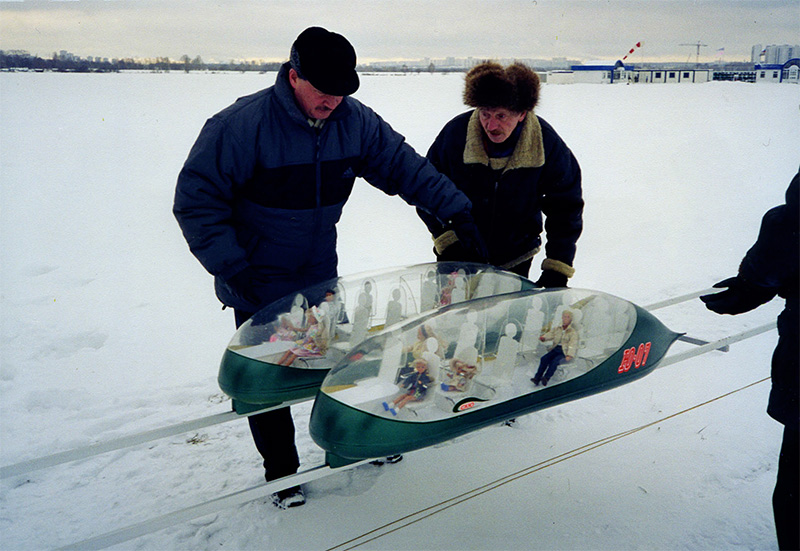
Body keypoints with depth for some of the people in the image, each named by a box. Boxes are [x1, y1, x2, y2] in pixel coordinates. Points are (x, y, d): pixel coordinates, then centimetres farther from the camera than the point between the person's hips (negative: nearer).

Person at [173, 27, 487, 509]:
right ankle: (282, 474, 32)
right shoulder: (240, 125, -23)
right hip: (258, 289, -4)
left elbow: (406, 166, 1)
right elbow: (196, 200, -19)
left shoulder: (356, 121, -8)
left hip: (321, 279, 5)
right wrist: (231, 267, -23)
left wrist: (457, 211, -7)